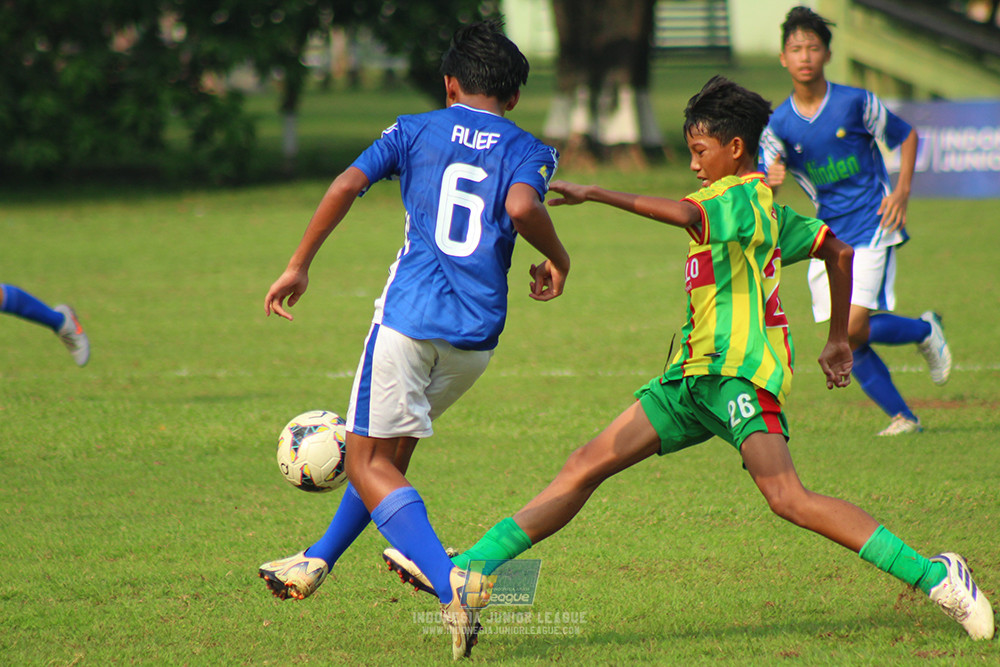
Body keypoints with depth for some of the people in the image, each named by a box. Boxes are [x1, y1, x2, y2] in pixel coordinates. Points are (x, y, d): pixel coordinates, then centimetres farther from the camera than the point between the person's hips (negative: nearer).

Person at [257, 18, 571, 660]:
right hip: (478, 334, 3)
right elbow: (522, 206, -16)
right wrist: (557, 259, 2)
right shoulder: (528, 151, 6)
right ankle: (317, 563, 33)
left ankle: (451, 582, -21)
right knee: (389, 449, 24)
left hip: (409, 314, -3)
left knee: (369, 463, -1)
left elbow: (347, 185, -3)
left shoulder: (417, 130, 8)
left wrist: (299, 266, 4)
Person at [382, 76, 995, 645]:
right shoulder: (765, 204, 21)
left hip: (739, 370, -10)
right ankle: (467, 570, 4)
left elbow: (684, 213, -28)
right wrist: (839, 339, 35)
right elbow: (838, 250, 29)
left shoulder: (739, 196, -7)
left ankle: (935, 576, -22)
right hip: (696, 374, 10)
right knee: (588, 465, 5)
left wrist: (596, 194, -28)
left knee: (786, 496, -24)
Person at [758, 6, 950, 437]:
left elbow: (907, 136, 6)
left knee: (854, 329, -17)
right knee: (845, 342, -2)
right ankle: (901, 417, 11)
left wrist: (902, 192, -6)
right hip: (828, 235, 4)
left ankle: (926, 331, 10)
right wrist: (770, 181, -29)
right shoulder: (779, 123, -1)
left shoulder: (855, 103, -8)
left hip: (871, 226, -4)